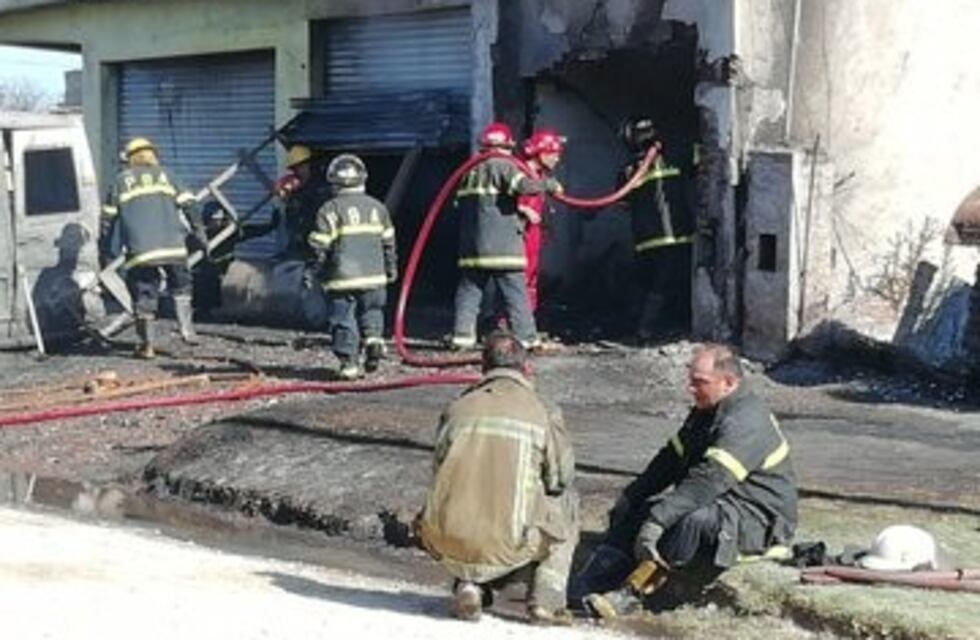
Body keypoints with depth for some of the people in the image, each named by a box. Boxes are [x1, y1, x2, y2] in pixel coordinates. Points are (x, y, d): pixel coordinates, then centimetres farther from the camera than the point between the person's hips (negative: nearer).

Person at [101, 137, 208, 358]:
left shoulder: (121, 180, 16)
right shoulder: (164, 176, 18)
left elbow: (109, 217, 14)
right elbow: (189, 205, 8)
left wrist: (110, 248, 21)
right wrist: (199, 234, 11)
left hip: (139, 249, -1)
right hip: (172, 246, 1)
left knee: (144, 293, 5)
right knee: (180, 285, 19)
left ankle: (146, 344, 6)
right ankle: (186, 328, 9)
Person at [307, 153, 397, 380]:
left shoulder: (330, 210, -5)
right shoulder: (377, 207, 9)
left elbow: (320, 245, -7)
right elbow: (388, 243, 15)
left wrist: (319, 273, 2)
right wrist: (391, 270, 25)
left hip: (342, 278, -3)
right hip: (373, 276, 4)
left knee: (344, 320, 2)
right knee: (371, 310, 21)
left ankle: (349, 362, -2)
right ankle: (374, 336, -3)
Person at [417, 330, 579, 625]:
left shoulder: (456, 409, 10)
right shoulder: (543, 413, 1)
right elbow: (562, 478, 10)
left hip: (448, 547, 3)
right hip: (506, 550, -3)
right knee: (566, 503, 24)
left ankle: (469, 584, 15)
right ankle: (546, 596, 12)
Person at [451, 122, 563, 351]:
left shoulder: (470, 170, 15)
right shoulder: (503, 166, -6)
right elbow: (523, 185, -23)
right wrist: (550, 184, -8)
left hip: (471, 244, 6)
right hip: (502, 245, -6)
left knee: (469, 290, 10)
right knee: (515, 293, -2)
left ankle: (462, 334, 6)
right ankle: (526, 337, -2)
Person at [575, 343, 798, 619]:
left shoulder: (745, 422, -23)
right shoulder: (706, 412, 10)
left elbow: (708, 482, -33)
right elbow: (672, 459, 14)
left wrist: (658, 519, -38)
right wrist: (630, 496, 7)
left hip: (760, 519, -10)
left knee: (695, 522, -38)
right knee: (637, 508, -1)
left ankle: (630, 594, -34)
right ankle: (581, 587, -14)